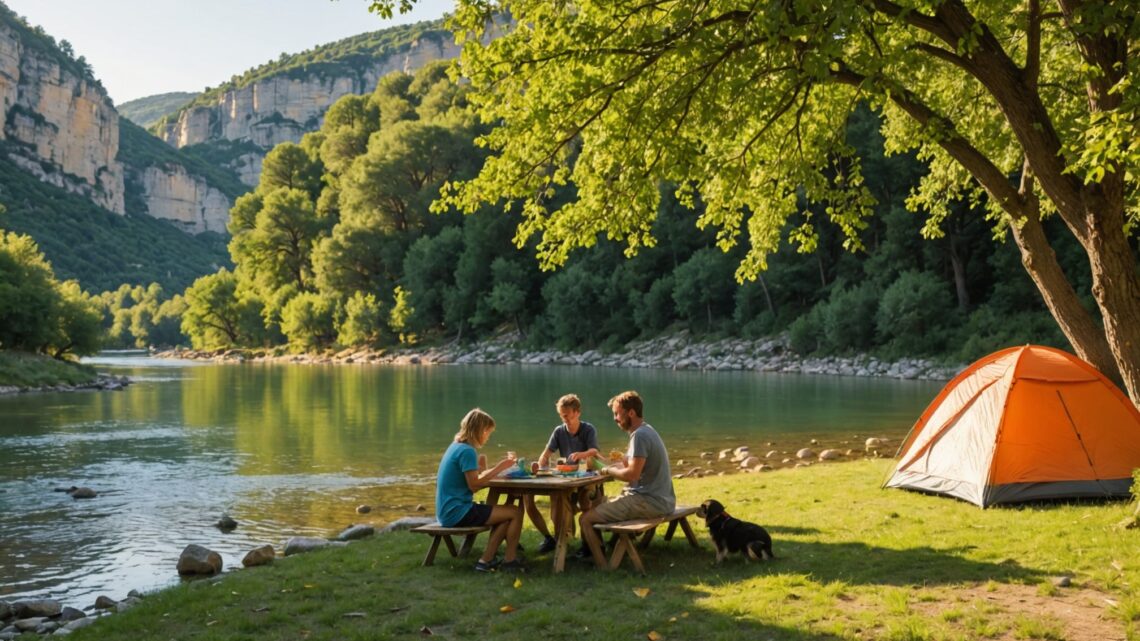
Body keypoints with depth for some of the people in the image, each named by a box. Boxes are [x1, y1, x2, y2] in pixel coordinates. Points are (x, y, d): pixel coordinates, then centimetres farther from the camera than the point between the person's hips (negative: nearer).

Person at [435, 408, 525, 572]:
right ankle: (510, 559, 10)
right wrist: (498, 468, -11)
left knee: (506, 515, 17)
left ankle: (486, 560, 10)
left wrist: (499, 468, 7)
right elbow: (474, 485, -18)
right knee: (515, 512, -6)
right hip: (457, 512, -10)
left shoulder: (456, 446, 13)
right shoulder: (467, 451, -16)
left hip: (448, 511, 10)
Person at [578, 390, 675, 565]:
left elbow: (632, 474, -24)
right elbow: (627, 463, 19)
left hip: (650, 502, -11)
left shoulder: (640, 435, -17)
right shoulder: (645, 431, 15)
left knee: (585, 519, -13)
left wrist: (608, 471, -7)